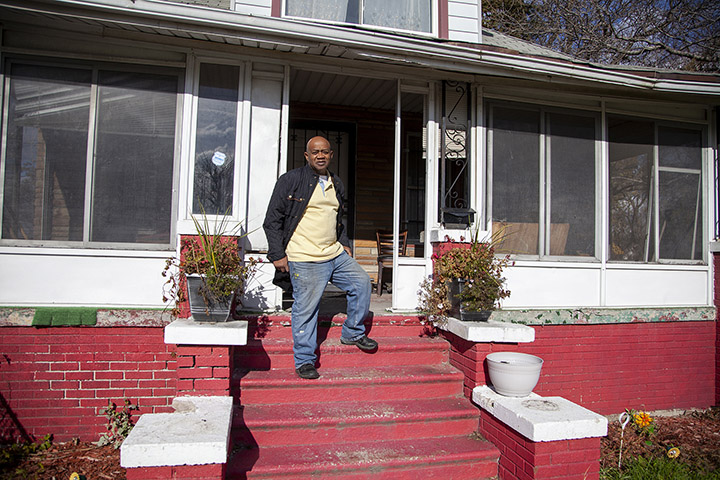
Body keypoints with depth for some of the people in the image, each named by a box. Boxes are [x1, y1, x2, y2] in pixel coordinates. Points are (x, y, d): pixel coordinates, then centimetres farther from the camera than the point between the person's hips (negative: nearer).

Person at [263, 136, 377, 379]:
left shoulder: (336, 184, 15)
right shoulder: (291, 180, -5)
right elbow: (272, 219, -5)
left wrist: (344, 244, 17)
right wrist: (278, 255, -9)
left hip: (335, 254, 7)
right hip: (305, 259, -6)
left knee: (361, 282, 6)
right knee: (305, 309, -3)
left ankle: (353, 333, 23)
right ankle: (304, 361, 11)